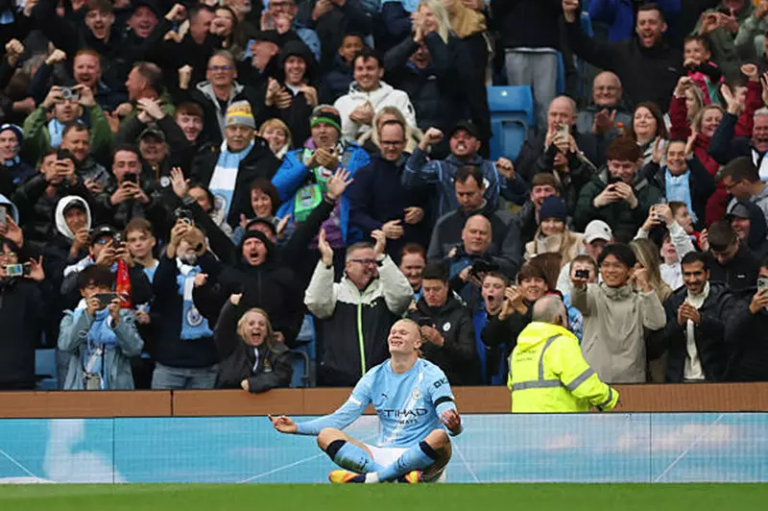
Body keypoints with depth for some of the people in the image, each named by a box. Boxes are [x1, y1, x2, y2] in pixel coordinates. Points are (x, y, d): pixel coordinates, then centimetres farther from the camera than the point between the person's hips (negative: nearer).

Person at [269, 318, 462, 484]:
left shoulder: (431, 375, -1)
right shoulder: (375, 376, 11)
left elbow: (450, 421, -13)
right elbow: (342, 417, 9)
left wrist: (454, 425, -40)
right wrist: (298, 427, -3)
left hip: (422, 458, -4)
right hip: (383, 456, 4)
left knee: (439, 438, -38)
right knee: (325, 435, -16)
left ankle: (370, 478, -37)